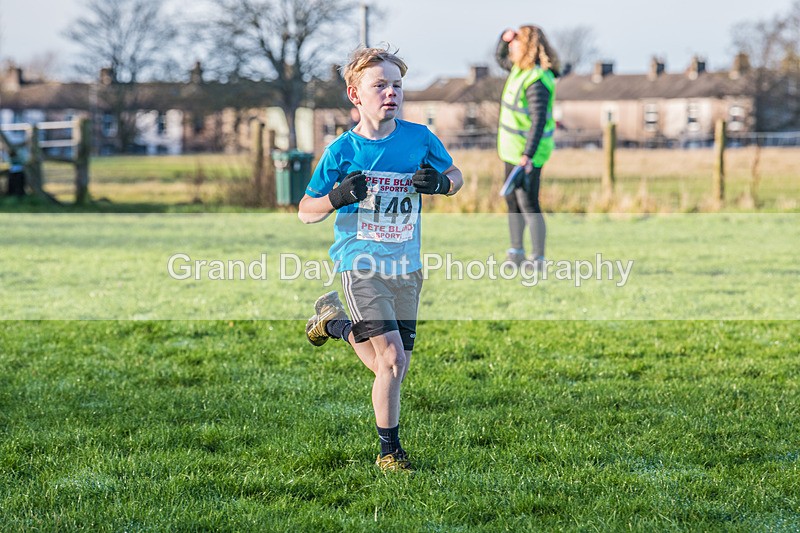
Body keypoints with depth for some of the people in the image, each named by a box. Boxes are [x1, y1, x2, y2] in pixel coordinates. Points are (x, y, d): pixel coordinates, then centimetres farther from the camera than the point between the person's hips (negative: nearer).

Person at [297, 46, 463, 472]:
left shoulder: (419, 138, -1)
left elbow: (455, 175, 15)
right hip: (361, 266, -4)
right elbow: (306, 211, 1)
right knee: (392, 360, -15)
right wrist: (338, 197, -21)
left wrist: (440, 183, -9)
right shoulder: (342, 151, -6)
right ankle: (389, 451, 3)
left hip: (406, 268, 4)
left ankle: (334, 322, 37)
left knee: (391, 366, 11)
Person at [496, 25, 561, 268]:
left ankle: (538, 259, -1)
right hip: (513, 148, 10)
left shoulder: (536, 82, -24)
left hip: (527, 152, -10)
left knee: (528, 204, -6)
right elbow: (501, 58, 26)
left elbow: (539, 121, -29)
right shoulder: (521, 67, 5)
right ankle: (516, 253, 29)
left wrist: (527, 155, -35)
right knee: (513, 201, 18)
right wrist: (505, 38, 4)